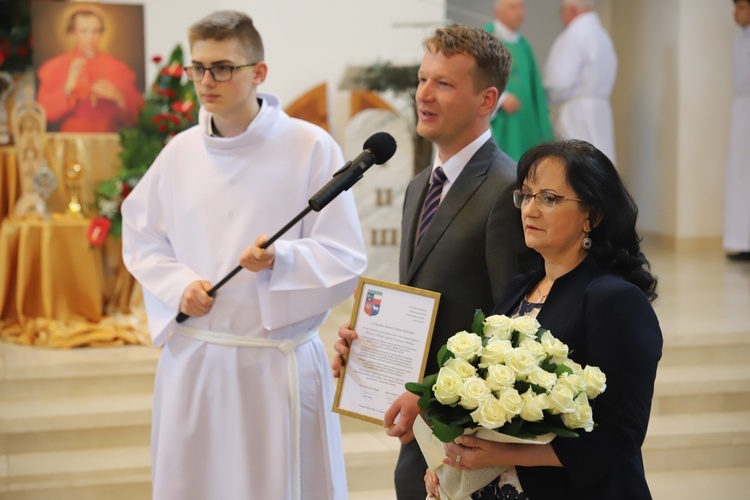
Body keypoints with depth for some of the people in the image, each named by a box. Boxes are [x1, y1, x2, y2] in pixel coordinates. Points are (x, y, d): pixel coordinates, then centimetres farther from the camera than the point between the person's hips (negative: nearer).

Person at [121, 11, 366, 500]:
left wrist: (281, 259, -25)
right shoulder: (181, 151, 4)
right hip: (193, 361, 4)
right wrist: (179, 285, -3)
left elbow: (346, 260, -7)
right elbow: (141, 239, 16)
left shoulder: (310, 147, -8)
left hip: (280, 363, -3)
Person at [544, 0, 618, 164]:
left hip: (576, 114, -8)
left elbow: (560, 82, -17)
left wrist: (545, 97, 3)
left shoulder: (574, 36, -12)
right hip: (601, 112, 9)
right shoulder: (603, 35, 14)